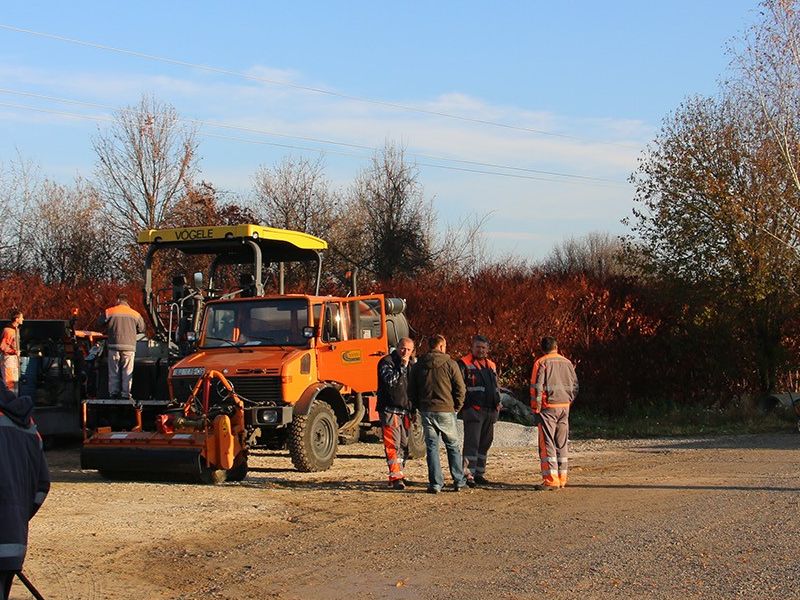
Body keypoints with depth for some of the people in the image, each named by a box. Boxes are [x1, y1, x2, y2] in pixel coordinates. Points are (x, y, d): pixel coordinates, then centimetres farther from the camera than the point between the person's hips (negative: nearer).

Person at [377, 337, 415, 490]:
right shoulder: (387, 362, -5)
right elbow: (390, 381, -21)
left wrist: (413, 411, 21)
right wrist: (402, 366, -21)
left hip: (405, 411, 7)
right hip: (390, 410, -7)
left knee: (404, 445, 9)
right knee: (393, 444, -11)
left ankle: (398, 474, 18)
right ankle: (395, 477, -15)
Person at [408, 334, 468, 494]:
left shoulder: (418, 365, 6)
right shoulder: (450, 364, -4)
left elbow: (411, 391, 8)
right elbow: (460, 388, -6)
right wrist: (456, 407, 6)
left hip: (426, 412, 2)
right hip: (446, 411, -2)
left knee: (431, 447, 5)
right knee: (453, 446, 10)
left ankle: (435, 484, 1)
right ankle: (459, 482, 12)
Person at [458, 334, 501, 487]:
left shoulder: (491, 366, 20)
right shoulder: (464, 364, -3)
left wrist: (497, 403, 18)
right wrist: (461, 403, -14)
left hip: (490, 411, 7)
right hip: (473, 410, -7)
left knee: (485, 443, 11)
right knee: (472, 443, -11)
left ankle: (479, 473, 19)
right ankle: (468, 474, -11)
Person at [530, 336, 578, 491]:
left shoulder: (541, 362, -6)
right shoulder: (567, 362, 10)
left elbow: (537, 387, -12)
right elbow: (575, 385, 13)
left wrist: (536, 408, -6)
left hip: (548, 407, -5)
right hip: (564, 407, 5)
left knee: (547, 443, -4)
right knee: (561, 443, 13)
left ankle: (551, 479, -10)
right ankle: (561, 478, 16)